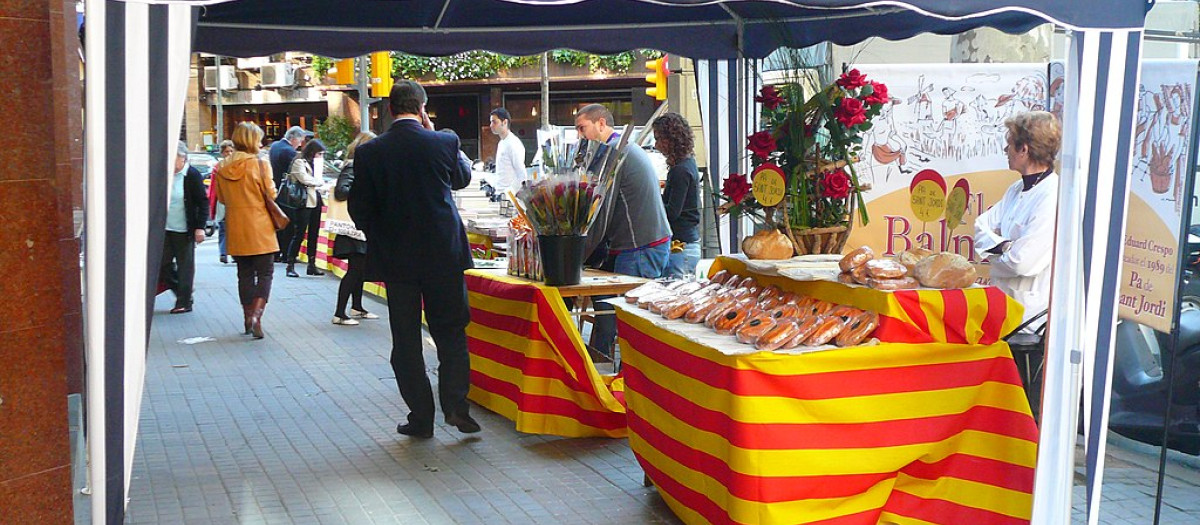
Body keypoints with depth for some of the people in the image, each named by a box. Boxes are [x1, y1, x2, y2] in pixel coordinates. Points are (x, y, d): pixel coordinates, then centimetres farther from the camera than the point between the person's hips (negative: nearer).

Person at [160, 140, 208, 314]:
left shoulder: (192, 176, -9)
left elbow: (203, 203, -9)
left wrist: (200, 227, -15)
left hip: (184, 230, -6)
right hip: (165, 229, 6)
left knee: (185, 266, 3)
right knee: (163, 265, 8)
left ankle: (184, 302, 11)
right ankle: (181, 292, 27)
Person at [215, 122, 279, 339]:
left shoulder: (221, 167, 2)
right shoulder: (260, 165, -12)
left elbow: (221, 198, 10)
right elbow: (271, 195, -7)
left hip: (235, 227, 5)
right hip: (260, 227, -4)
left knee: (245, 273, 13)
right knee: (265, 272, 1)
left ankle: (248, 318, 17)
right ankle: (256, 315, -15)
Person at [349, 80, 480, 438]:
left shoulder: (369, 152, -6)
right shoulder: (444, 143, -7)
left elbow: (359, 209, -2)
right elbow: (462, 179, 13)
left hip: (396, 258, 1)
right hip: (443, 255, 0)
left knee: (406, 339, 9)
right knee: (451, 331, 11)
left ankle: (421, 417, 10)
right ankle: (454, 402, -2)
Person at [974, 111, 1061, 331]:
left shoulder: (1053, 199, -18)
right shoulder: (1017, 189, 12)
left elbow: (1023, 261, -22)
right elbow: (982, 226, 10)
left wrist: (993, 255, -2)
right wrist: (1003, 247, -10)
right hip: (1003, 294, 8)